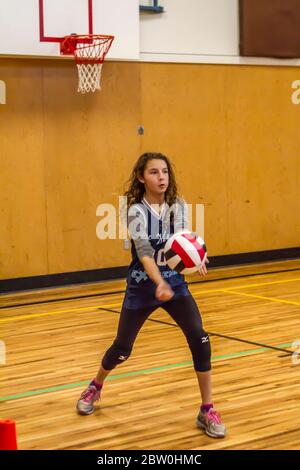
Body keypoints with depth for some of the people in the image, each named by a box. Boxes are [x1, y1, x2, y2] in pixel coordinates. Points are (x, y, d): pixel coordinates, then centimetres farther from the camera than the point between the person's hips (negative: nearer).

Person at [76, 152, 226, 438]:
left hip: (174, 283, 3)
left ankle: (207, 411, -3)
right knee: (122, 348, 10)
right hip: (142, 287, -3)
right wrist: (159, 284, -47)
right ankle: (95, 387, 42)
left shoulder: (178, 206, -4)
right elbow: (144, 252, -30)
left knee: (200, 340, -14)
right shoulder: (136, 211, -17)